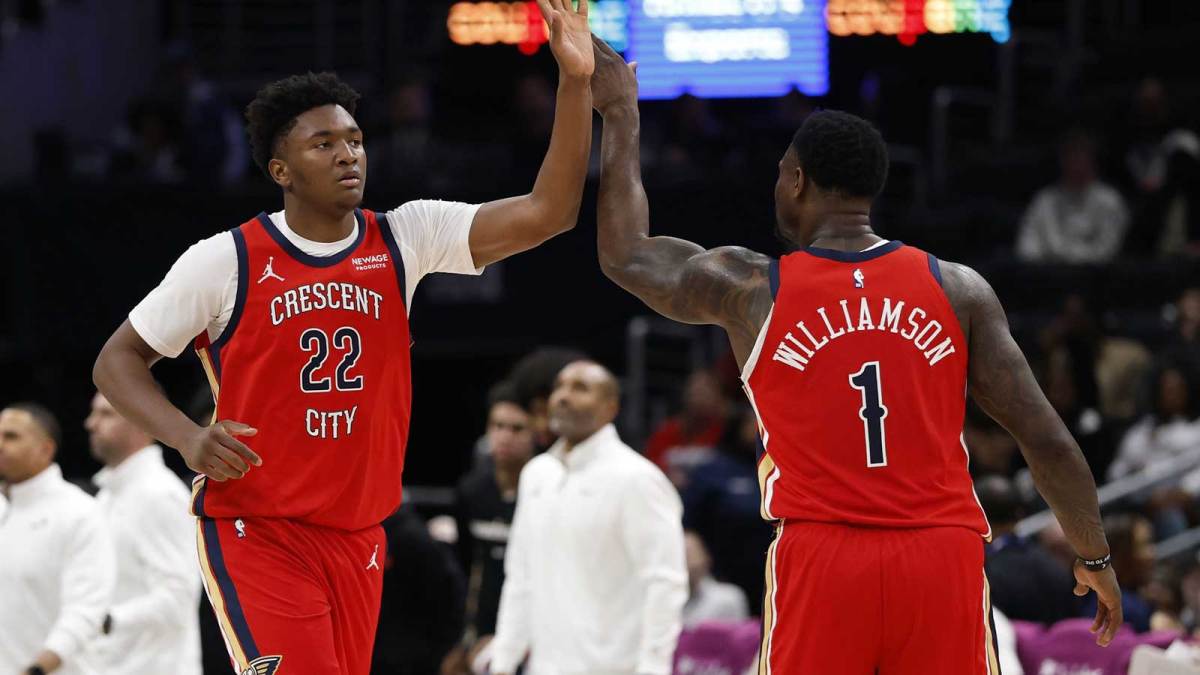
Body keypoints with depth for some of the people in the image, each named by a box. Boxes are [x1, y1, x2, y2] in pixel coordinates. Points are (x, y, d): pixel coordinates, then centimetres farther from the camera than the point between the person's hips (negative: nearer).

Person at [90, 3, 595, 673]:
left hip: (358, 537, 4)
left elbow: (547, 213, -7)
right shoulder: (227, 261, -7)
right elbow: (118, 359, 2)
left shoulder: (405, 240, 1)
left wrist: (575, 81, -17)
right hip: (256, 535, -4)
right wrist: (188, 437, -17)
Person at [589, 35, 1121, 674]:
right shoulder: (959, 290, 5)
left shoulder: (750, 290, 4)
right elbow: (1047, 441, 4)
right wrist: (1095, 558, 17)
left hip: (820, 560, -1)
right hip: (943, 557, 1)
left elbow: (625, 256, 23)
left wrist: (620, 113, 32)